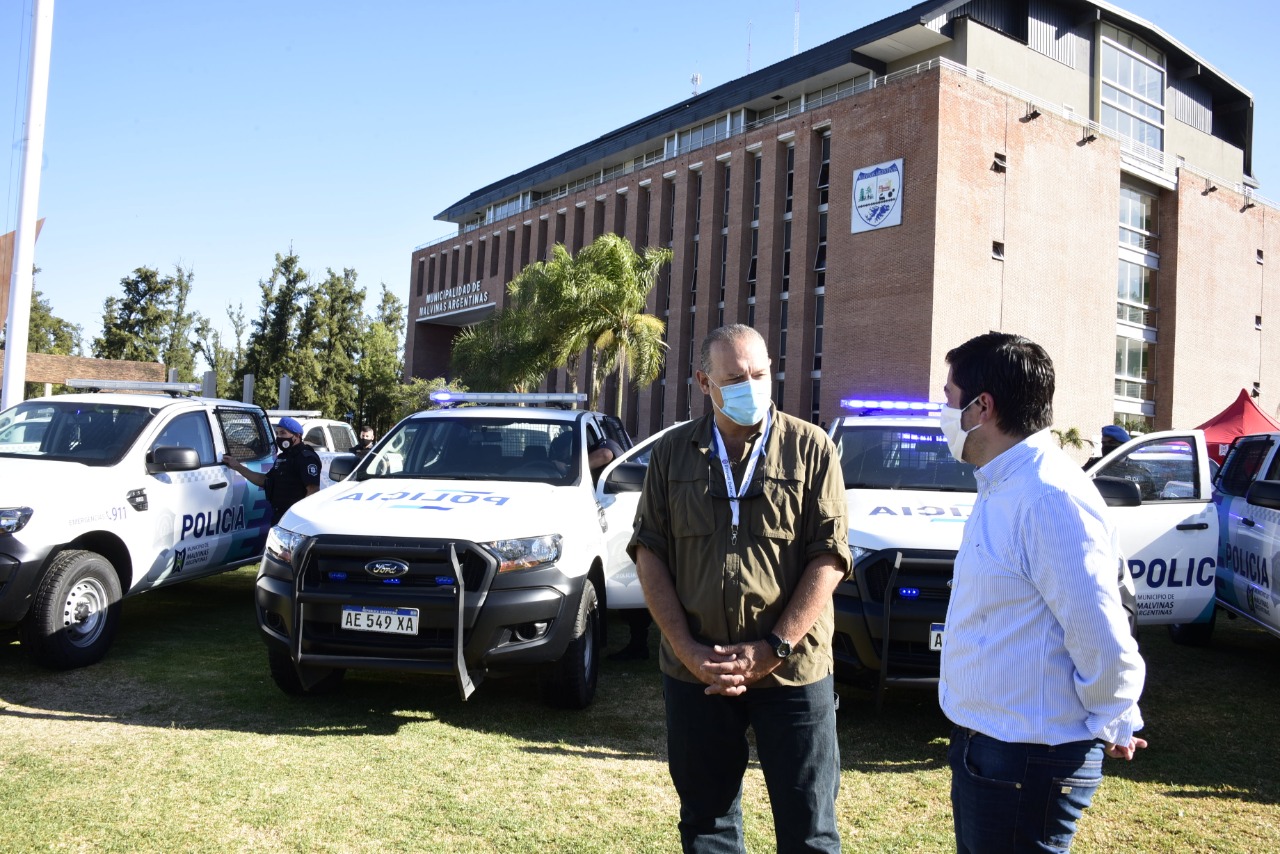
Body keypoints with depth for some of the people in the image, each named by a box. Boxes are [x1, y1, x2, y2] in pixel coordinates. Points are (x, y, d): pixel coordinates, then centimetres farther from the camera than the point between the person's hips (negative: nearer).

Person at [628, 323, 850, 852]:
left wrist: (773, 649, -13)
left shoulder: (811, 449, -2)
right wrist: (688, 649, -7)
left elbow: (829, 555, -6)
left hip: (793, 671, -2)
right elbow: (649, 550, 3)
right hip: (694, 672, 2)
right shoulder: (672, 452, 5)